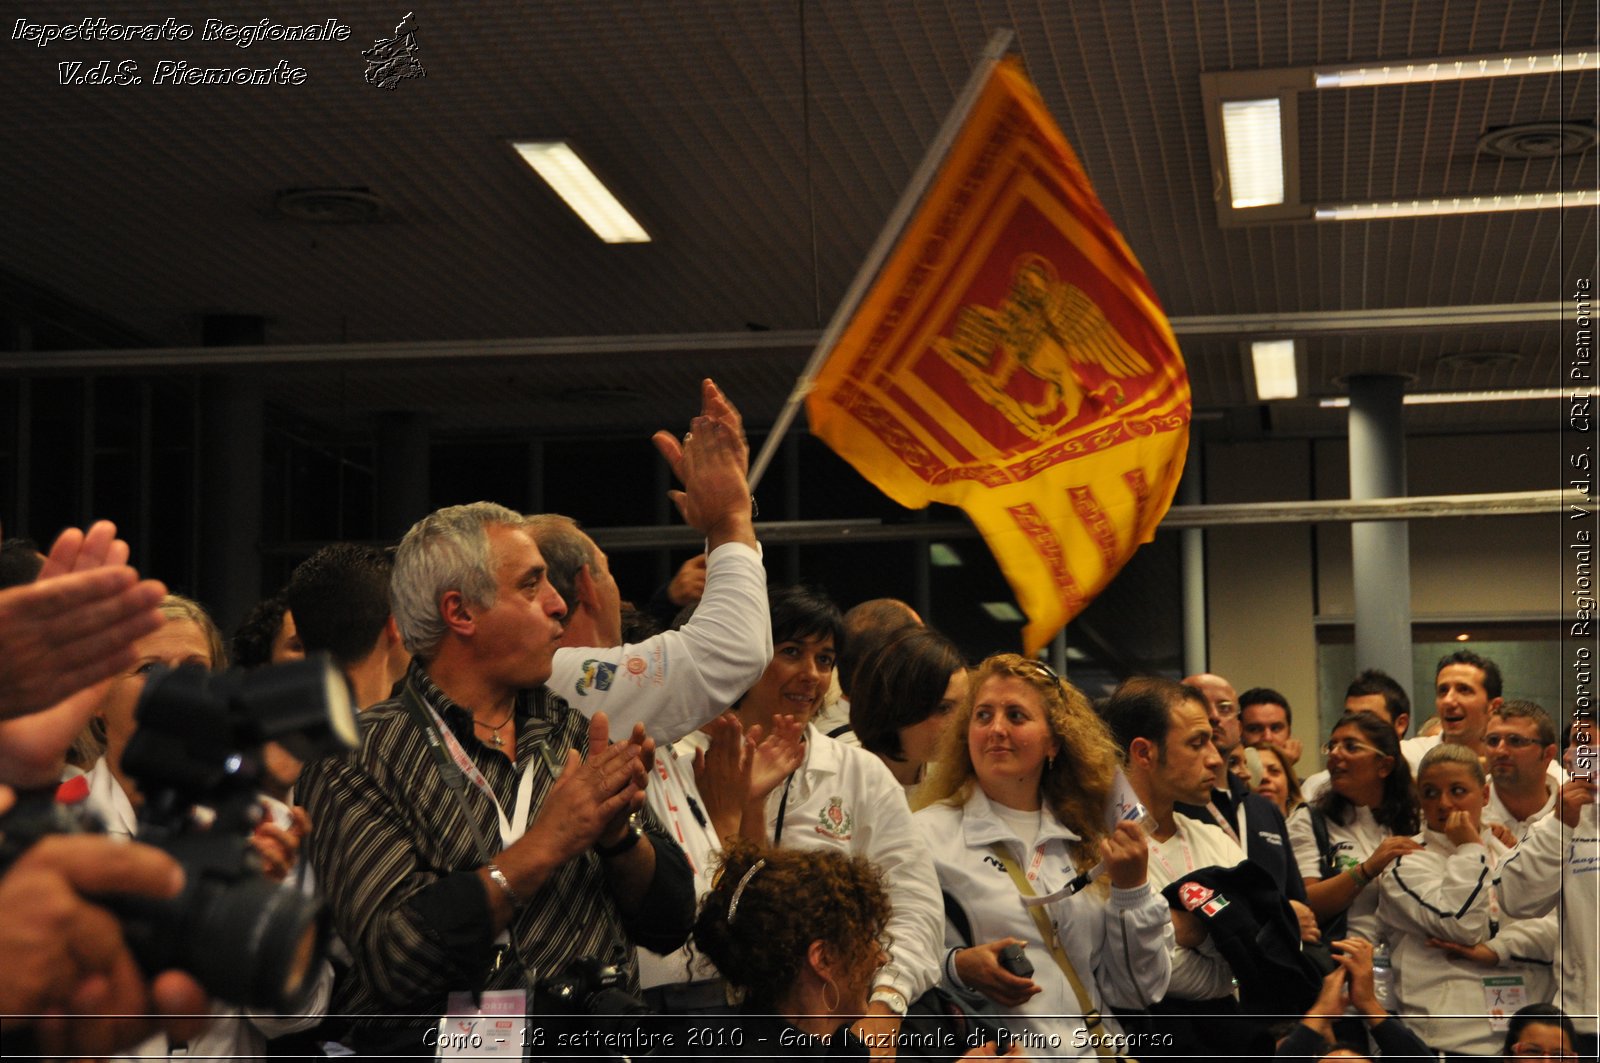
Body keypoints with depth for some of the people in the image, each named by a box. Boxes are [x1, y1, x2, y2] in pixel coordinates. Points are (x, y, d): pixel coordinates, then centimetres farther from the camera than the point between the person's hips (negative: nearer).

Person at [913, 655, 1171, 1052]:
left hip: (1101, 1049, 2)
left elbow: (1137, 993, 14)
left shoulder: (1090, 842, 15)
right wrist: (957, 968, -18)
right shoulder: (929, 836, 2)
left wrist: (1132, 890, 2)